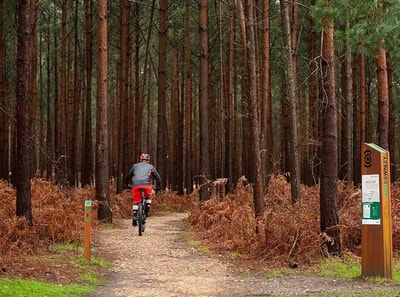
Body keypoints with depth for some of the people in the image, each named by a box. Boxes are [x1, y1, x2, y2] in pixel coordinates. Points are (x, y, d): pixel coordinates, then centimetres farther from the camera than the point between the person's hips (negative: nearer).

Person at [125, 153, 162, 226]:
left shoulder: (135, 165, 27)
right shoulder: (150, 166, 25)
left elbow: (128, 175, 32)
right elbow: (157, 177, 27)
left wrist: (127, 183, 48)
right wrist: (159, 186, 41)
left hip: (136, 185, 1)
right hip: (146, 184, -1)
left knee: (135, 201, 12)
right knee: (148, 196, 29)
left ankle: (134, 217, 2)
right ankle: (147, 211, 17)